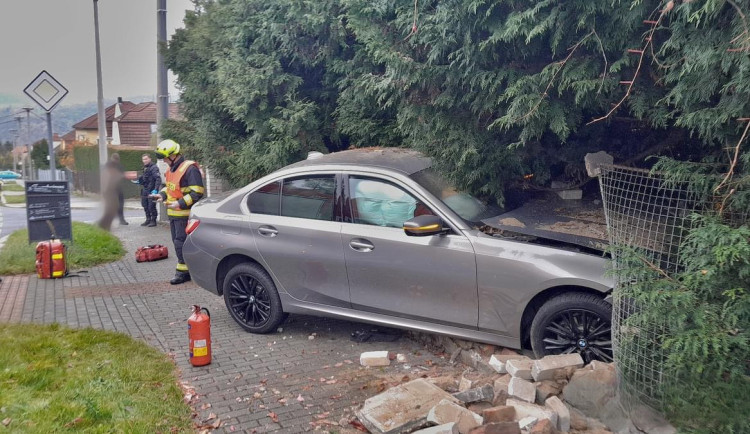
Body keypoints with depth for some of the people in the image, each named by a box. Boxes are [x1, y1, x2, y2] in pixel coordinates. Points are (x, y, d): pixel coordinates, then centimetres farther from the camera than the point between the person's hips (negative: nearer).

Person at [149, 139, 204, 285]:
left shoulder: (189, 168, -18)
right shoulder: (171, 169, 13)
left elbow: (197, 192, -21)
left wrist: (180, 203, -25)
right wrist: (161, 194, 8)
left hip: (184, 214, -10)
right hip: (173, 213, 10)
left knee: (181, 242, -7)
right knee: (177, 241, 14)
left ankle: (183, 271, 1)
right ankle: (188, 267, 23)